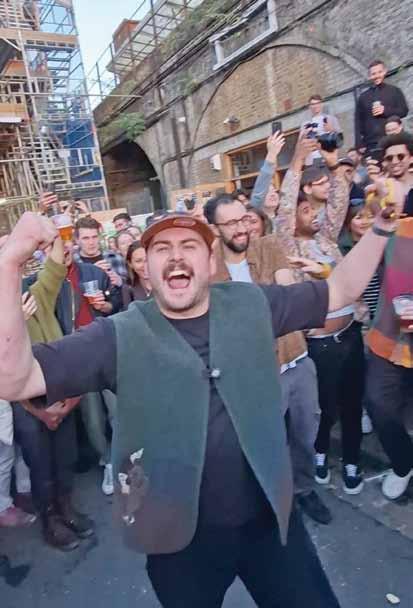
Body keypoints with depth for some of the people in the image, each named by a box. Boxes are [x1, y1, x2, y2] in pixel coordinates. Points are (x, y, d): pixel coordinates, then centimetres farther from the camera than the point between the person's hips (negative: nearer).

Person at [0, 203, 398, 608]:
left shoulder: (251, 305, -4)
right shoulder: (120, 336, -13)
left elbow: (340, 290, 6)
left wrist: (381, 226, -3)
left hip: (269, 518, 2)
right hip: (181, 536, -1)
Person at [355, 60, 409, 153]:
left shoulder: (395, 91, 12)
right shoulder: (363, 97, 14)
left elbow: (404, 111, 6)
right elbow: (358, 121, 9)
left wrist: (385, 110, -10)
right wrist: (360, 144, -1)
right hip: (371, 143, 1)